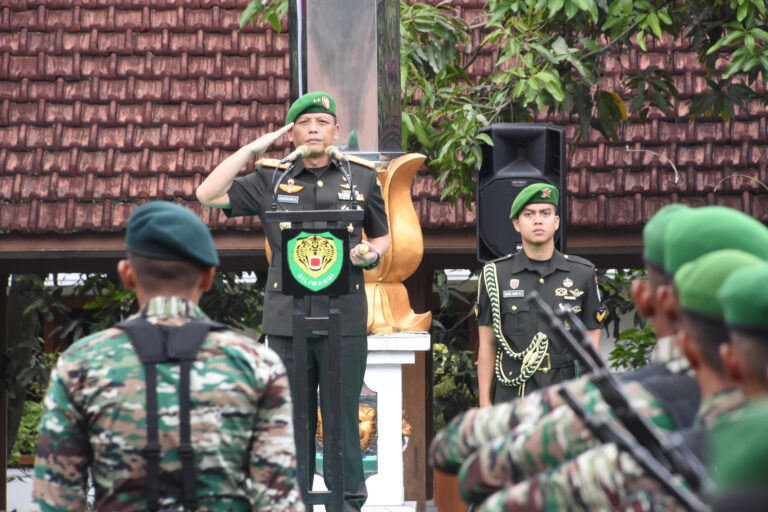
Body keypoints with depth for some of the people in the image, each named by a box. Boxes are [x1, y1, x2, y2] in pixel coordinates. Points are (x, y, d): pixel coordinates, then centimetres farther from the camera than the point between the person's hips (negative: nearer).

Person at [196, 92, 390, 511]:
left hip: (343, 318, 0)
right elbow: (208, 194, 0)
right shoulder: (271, 179, 9)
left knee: (342, 414, 0)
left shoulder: (361, 177, 11)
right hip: (287, 316, 1)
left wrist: (370, 253, -4)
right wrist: (252, 149, -1)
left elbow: (383, 236, 20)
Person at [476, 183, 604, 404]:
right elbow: (487, 345, 6)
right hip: (512, 399, -1)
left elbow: (591, 344, 9)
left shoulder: (582, 274, 7)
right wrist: (485, 404, 1)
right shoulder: (496, 275, 4)